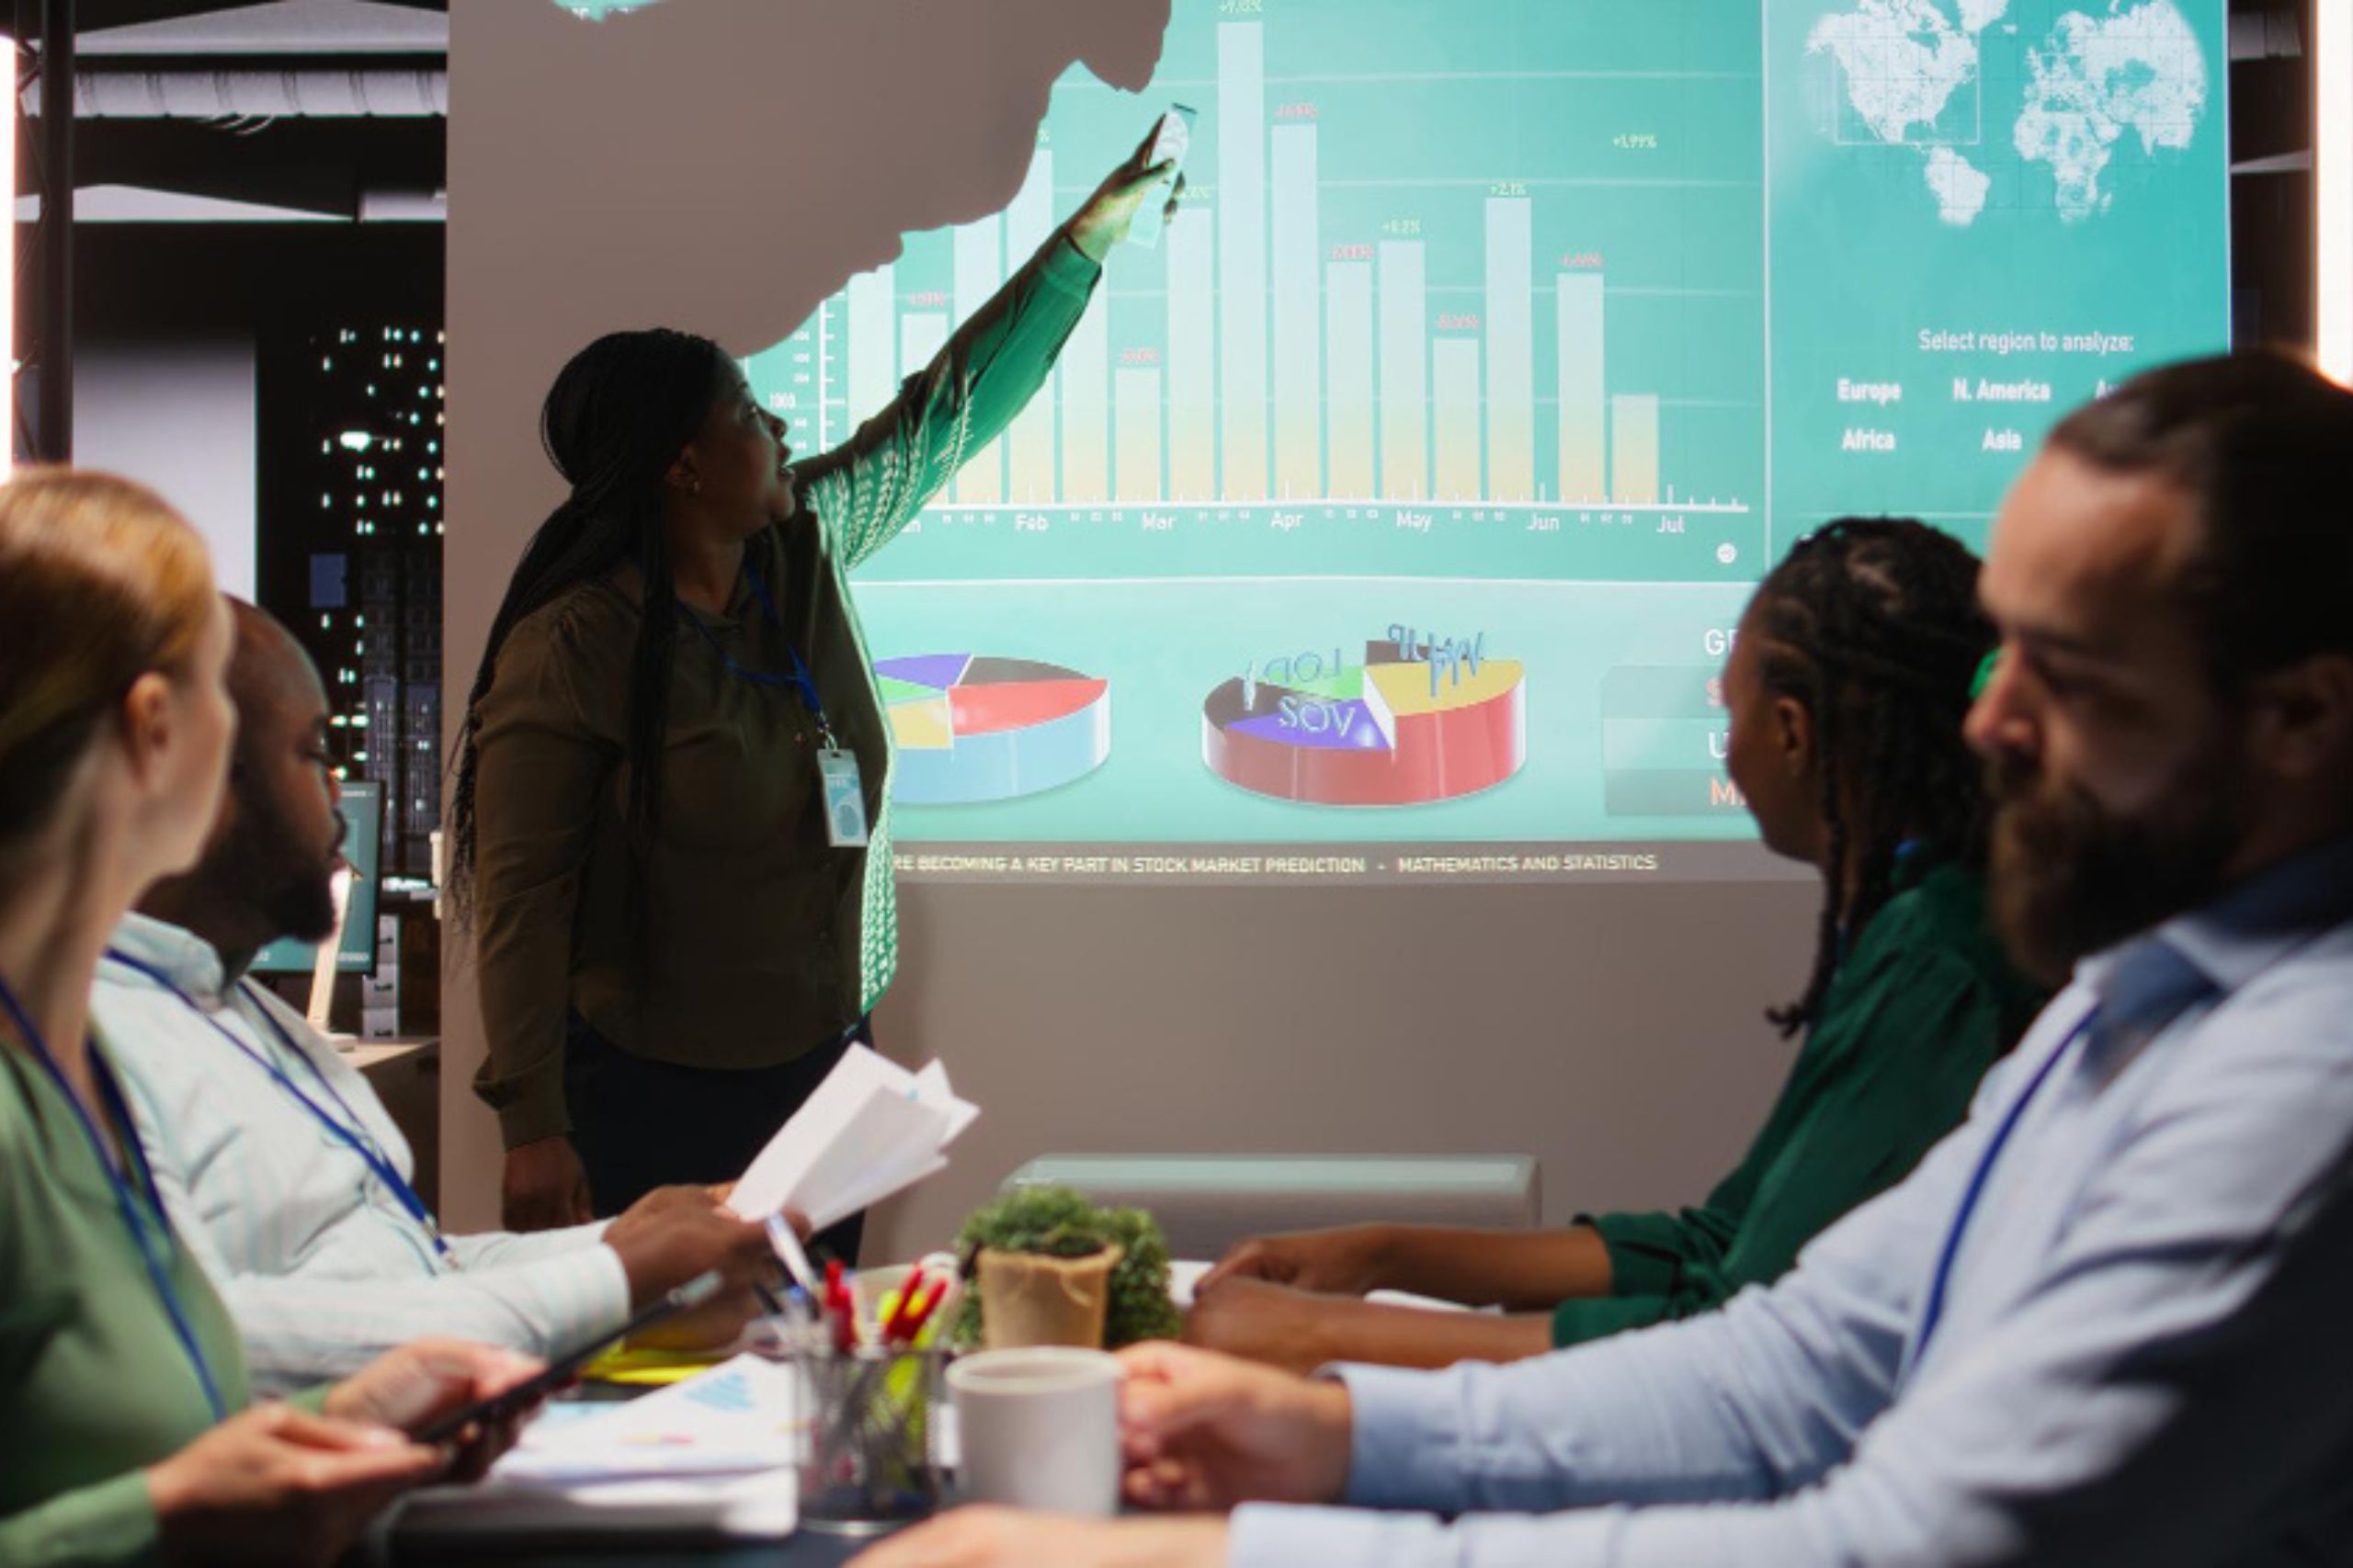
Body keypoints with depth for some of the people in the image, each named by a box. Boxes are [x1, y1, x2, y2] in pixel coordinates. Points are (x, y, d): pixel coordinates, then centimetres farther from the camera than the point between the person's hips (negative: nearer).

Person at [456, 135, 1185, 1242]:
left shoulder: (806, 542, 3)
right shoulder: (571, 649, -18)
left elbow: (946, 414, 14)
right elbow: (520, 897, -18)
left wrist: (1092, 233, 19)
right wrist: (533, 1128, -22)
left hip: (827, 1057, 7)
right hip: (658, 1098, -7)